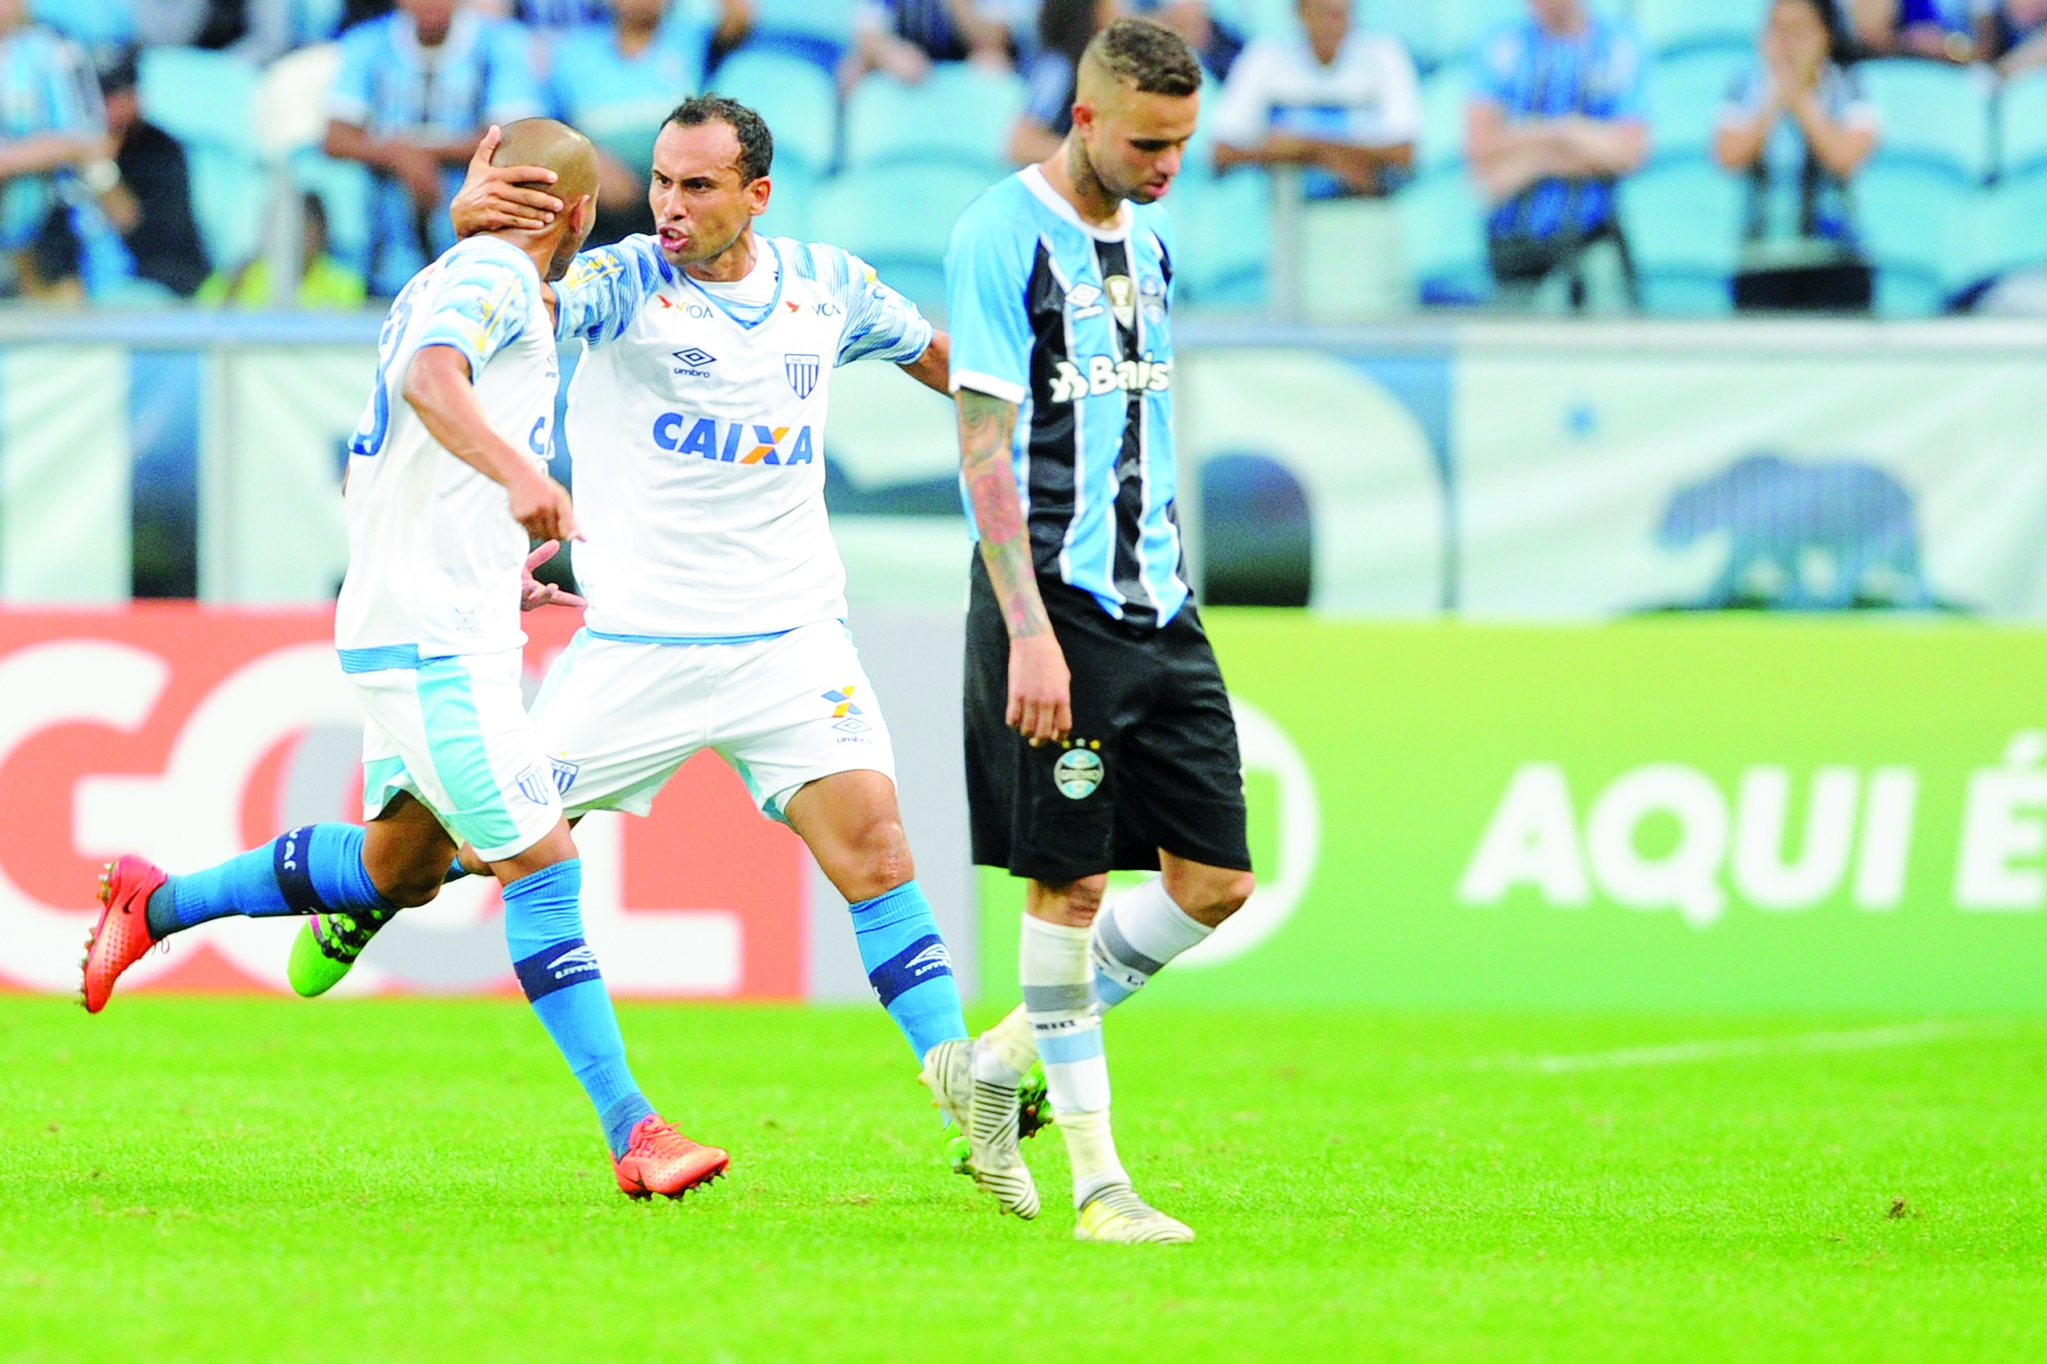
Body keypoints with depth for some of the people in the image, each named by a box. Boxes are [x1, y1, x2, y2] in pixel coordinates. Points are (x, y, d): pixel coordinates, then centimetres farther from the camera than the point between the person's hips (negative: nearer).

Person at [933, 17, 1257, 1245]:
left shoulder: (1150, 243, 14)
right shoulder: (1006, 238, -9)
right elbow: (985, 447, -13)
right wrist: (1029, 630, -19)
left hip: (1160, 604, 7)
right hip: (1056, 602, -7)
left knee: (1216, 883, 3)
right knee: (1069, 880, -4)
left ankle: (994, 1066, 18)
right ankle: (1097, 1179, 2)